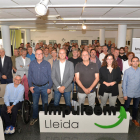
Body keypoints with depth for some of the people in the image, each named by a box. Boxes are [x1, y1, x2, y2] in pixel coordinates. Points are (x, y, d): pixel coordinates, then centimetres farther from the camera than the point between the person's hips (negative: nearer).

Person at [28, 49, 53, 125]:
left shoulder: (47, 64, -3)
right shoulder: (32, 63, 2)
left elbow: (50, 76, -2)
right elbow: (29, 75, 5)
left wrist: (49, 87, -4)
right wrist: (30, 85, -1)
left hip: (45, 87, -1)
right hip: (35, 87, 1)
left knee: (45, 103, 8)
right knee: (35, 103, 10)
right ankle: (34, 118, 29)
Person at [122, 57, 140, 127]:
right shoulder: (127, 71, -10)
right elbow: (124, 83, -7)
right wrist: (124, 94, -8)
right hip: (129, 93, -2)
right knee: (126, 107, 13)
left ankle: (134, 119, 40)